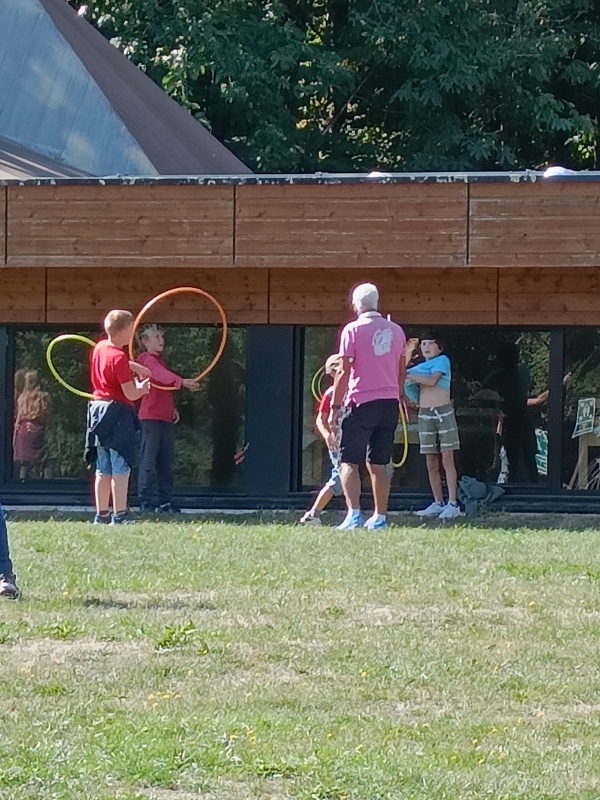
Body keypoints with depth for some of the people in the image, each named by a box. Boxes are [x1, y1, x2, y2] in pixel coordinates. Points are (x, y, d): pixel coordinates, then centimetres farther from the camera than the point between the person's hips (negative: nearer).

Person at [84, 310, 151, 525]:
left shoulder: (100, 348, 7)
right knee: (121, 468, -7)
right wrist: (143, 387, 4)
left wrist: (137, 367, 20)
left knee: (103, 469, 13)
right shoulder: (119, 357, -18)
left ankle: (101, 515, 16)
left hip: (98, 409, 9)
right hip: (118, 413, -9)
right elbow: (131, 394, -16)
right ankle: (120, 516, -10)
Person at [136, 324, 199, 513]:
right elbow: (161, 374, -29)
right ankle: (146, 501, -6)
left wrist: (173, 408, 15)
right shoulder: (147, 359, -8)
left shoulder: (159, 359, 20)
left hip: (166, 418, 9)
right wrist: (182, 381, -43)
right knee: (149, 460, -7)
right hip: (150, 417, -9)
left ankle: (164, 500, 15)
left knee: (166, 462, 10)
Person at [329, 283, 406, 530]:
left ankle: (354, 514, -16)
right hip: (390, 403, 5)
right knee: (378, 464, 12)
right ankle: (380, 518, 12)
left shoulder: (353, 330, -6)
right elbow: (401, 371, 14)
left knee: (349, 462, -2)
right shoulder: (396, 331, 9)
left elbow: (344, 372, -9)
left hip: (361, 402, -5)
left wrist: (335, 407, -6)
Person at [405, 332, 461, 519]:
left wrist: (408, 374, -9)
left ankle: (453, 503, -11)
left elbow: (432, 380, -15)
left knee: (447, 458, -8)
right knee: (431, 462, 4)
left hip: (443, 412, -6)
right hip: (425, 414, 6)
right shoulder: (419, 367, 17)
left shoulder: (442, 361, 0)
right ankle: (438, 503, 9)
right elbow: (411, 390, 14)